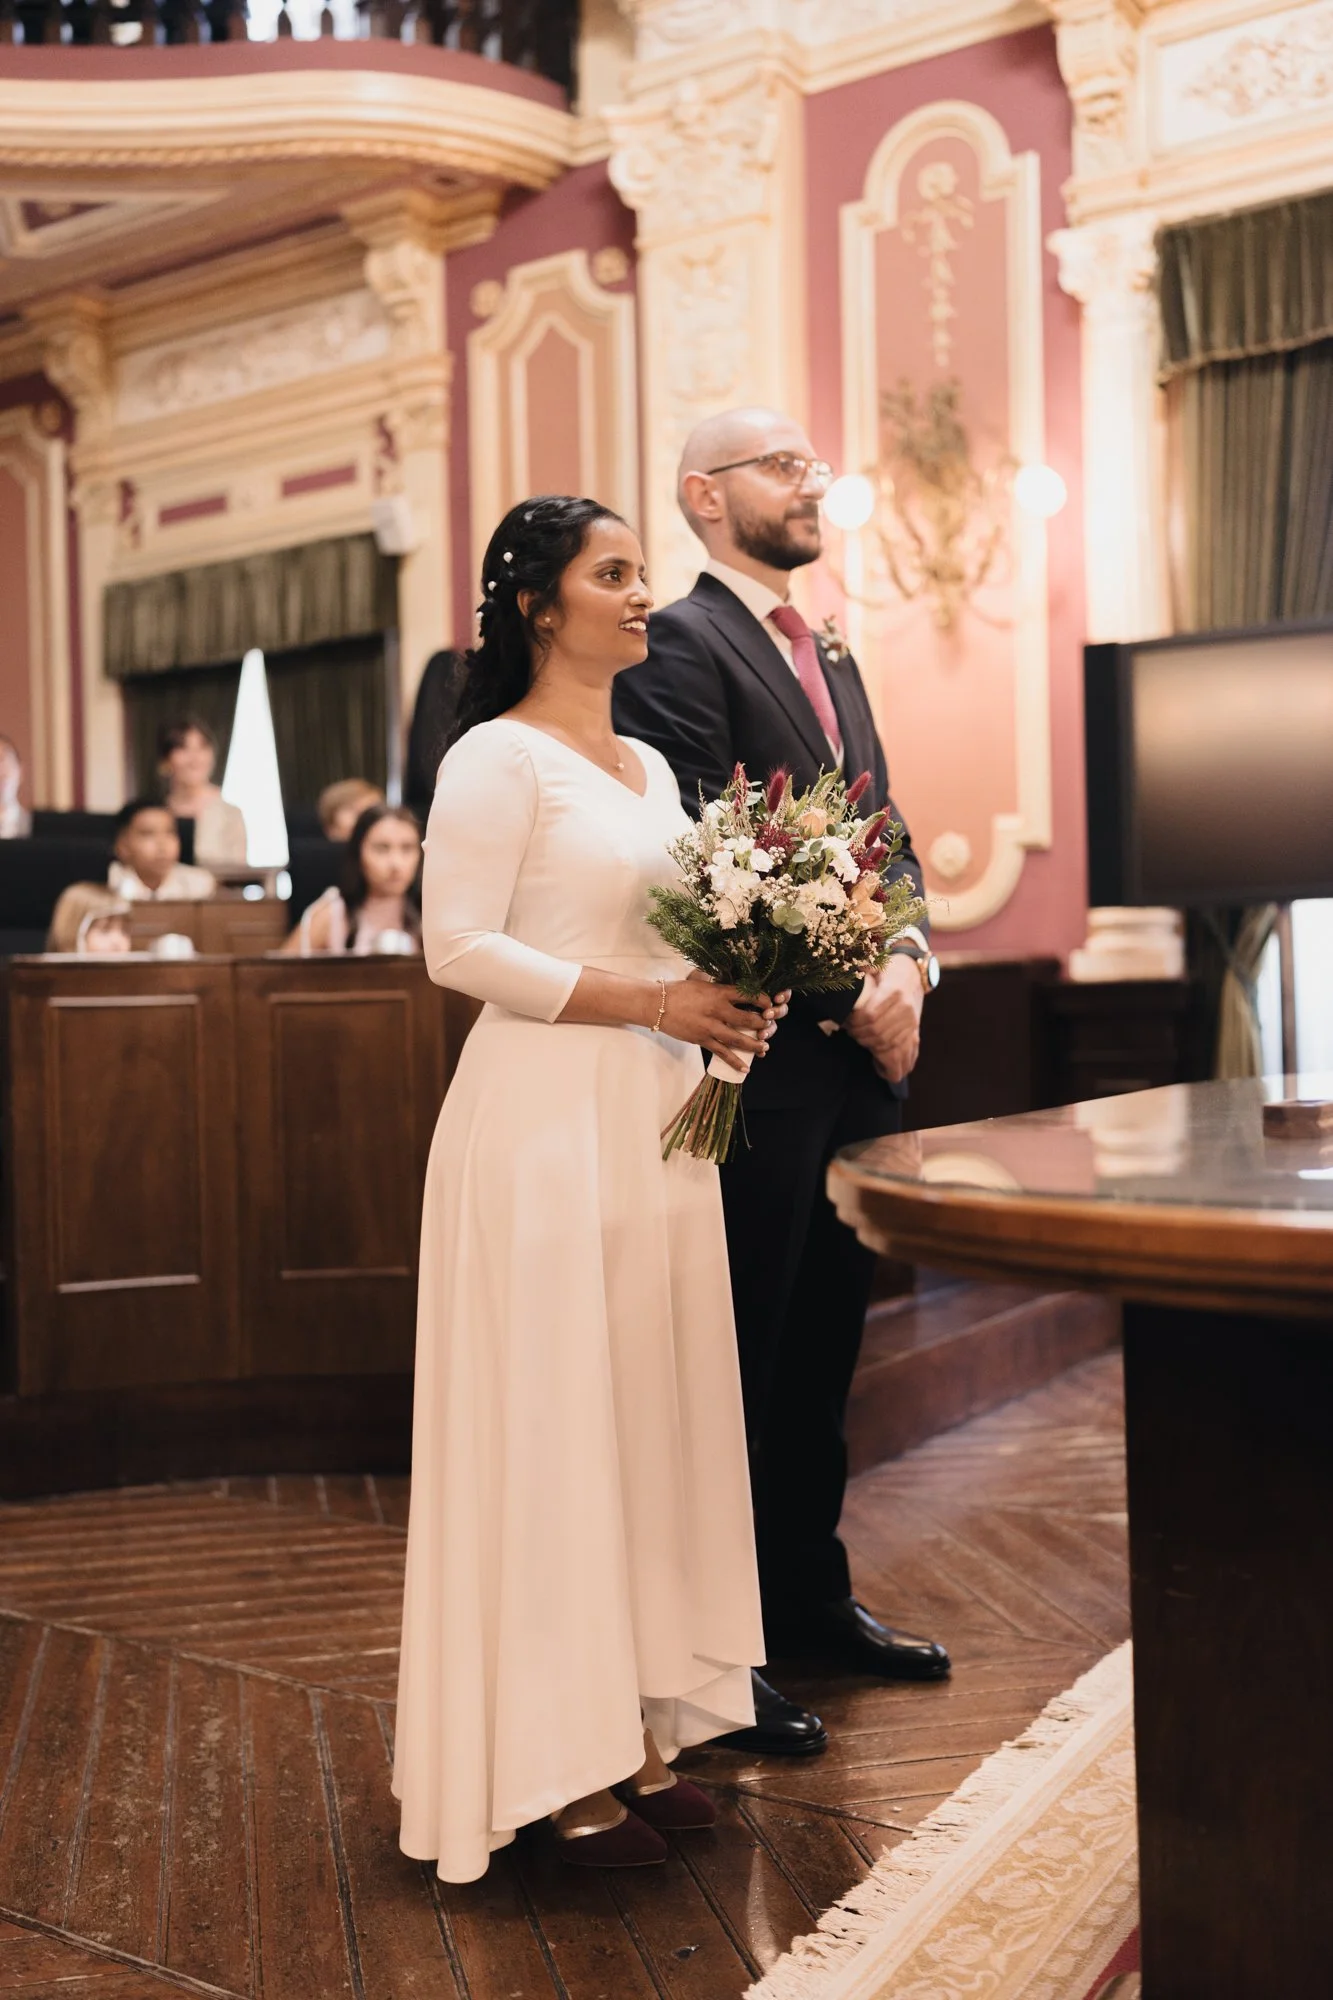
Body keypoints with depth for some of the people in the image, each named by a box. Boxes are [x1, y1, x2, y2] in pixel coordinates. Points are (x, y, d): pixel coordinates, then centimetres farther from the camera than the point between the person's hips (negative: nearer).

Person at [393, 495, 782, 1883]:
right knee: (554, 1423, -2)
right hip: (547, 1122, -8)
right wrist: (656, 1003, -17)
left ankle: (641, 1732, 22)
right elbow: (459, 948, -16)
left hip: (657, 1118, 8)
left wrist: (731, 1001, 2)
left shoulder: (649, 766, 17)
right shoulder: (499, 757, -8)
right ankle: (553, 1768, 11)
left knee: (657, 1414, 10)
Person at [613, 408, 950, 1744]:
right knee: (746, 1348, 1)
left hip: (860, 1053, 8)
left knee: (825, 1343, 16)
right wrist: (846, 996, -15)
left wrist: (906, 966, -3)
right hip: (761, 1056, -8)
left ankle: (811, 1595, 31)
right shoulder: (677, 648, -9)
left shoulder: (830, 656, 19)